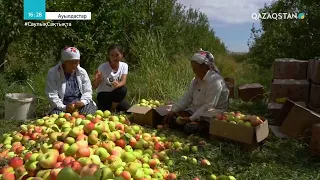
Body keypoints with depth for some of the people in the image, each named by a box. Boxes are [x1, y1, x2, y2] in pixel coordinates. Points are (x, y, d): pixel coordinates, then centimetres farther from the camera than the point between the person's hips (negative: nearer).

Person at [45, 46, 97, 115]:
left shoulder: (82, 72, 6)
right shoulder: (53, 73, -3)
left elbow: (88, 91, 5)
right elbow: (52, 95, -8)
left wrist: (82, 102, -17)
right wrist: (64, 107, -22)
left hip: (80, 104, 2)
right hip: (62, 106, -2)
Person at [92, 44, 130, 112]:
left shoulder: (124, 66, -6)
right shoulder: (102, 67, -16)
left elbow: (123, 81, -20)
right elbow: (94, 86, -16)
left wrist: (118, 84, -43)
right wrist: (97, 79, -39)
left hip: (116, 95, 3)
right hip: (103, 94, -3)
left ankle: (112, 108, -2)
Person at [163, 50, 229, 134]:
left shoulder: (215, 81, -19)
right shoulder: (196, 79, 7)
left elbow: (208, 106, -24)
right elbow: (187, 98, 5)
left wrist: (191, 119, -25)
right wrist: (173, 111, -6)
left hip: (211, 115, -8)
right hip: (195, 111, 8)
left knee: (190, 127, -33)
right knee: (171, 119, -9)